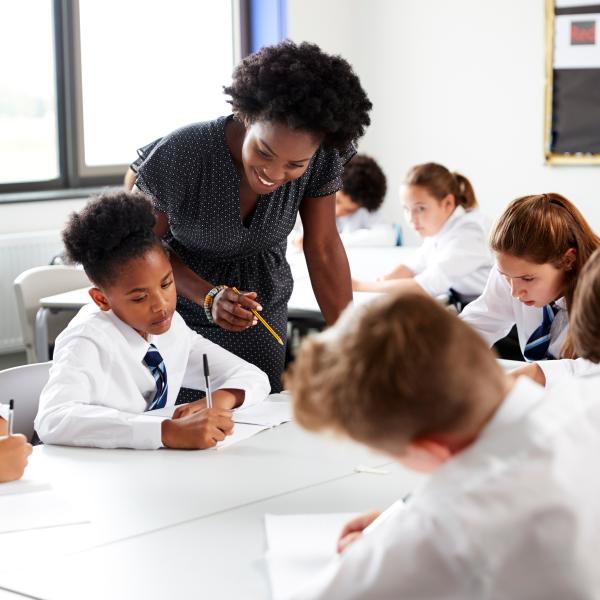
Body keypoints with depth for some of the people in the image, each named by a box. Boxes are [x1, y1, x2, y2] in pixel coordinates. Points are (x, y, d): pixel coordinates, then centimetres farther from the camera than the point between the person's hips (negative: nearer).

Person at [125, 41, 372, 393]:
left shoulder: (321, 159, -22)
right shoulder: (178, 157, -30)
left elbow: (323, 249, -11)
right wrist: (208, 296, -30)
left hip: (262, 311, 3)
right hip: (179, 308, -2)